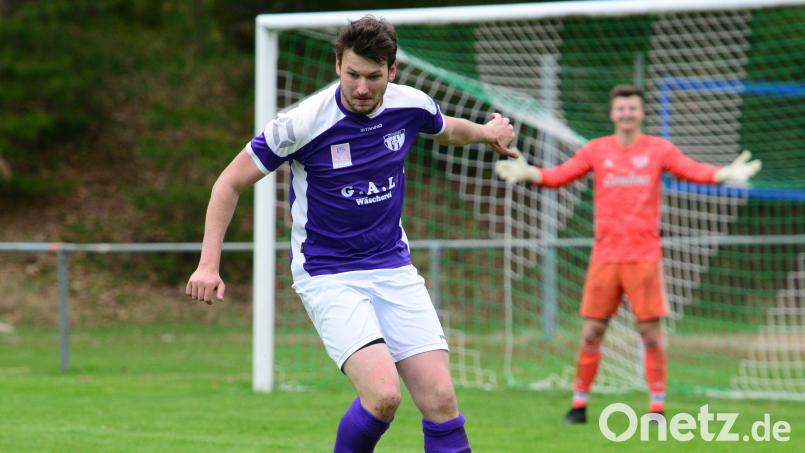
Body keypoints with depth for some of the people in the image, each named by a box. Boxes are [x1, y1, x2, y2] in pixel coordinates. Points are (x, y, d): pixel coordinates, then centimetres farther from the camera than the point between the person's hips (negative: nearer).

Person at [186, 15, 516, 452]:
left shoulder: (411, 106, -4)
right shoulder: (303, 122, -18)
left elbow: (446, 129, 25)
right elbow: (230, 182, -8)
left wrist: (484, 132, 13)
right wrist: (208, 264, -14)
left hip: (394, 268, 5)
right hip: (328, 276, -5)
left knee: (440, 399, -7)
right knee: (383, 393, -23)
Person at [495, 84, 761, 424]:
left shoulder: (658, 149, 4)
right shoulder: (596, 150, 7)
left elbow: (693, 170, -7)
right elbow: (559, 175, 0)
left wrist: (724, 174, -26)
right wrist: (529, 174, -19)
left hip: (644, 254, -1)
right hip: (605, 254, 1)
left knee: (651, 332, -3)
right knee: (591, 332, 2)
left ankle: (657, 406, 4)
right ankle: (579, 404, 11)